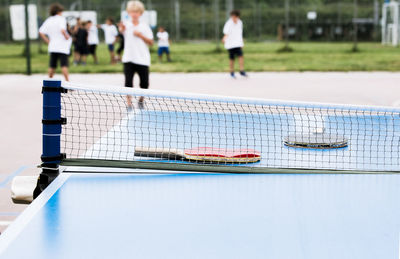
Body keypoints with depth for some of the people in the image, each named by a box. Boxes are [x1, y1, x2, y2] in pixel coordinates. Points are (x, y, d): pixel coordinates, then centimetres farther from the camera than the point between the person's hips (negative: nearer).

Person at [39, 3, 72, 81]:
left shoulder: (48, 21, 9)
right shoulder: (61, 19, -8)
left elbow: (41, 32, 7)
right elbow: (62, 30, -24)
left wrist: (48, 41, 11)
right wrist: (66, 36, -7)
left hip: (52, 47, 5)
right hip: (62, 47, -5)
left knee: (52, 66, 13)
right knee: (64, 65, -8)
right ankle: (67, 81, -13)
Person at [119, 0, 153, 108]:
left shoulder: (144, 26, 4)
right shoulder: (126, 24, -2)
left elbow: (151, 42, 3)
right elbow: (121, 30, -26)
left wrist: (140, 35, -12)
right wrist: (121, 29, -51)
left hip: (142, 60, 1)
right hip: (129, 59, -1)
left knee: (144, 83, 3)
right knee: (128, 82, -8)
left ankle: (141, 100, 26)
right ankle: (129, 104, -2)